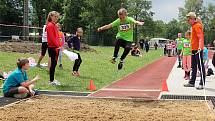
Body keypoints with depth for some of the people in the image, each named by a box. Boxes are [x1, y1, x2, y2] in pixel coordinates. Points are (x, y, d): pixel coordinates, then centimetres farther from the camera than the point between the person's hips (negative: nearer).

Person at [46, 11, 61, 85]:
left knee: (54, 63, 12)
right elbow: (52, 37, -18)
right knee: (53, 63, -6)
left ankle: (52, 79, 19)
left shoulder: (54, 25, 17)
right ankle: (51, 81, 0)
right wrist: (57, 45, -20)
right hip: (52, 47, -9)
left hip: (55, 47, 9)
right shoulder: (50, 25, -11)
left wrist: (59, 45, 12)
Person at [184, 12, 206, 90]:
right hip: (194, 49, 10)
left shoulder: (197, 26, -13)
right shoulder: (194, 26, 17)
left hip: (198, 49, -10)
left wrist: (200, 46, -37)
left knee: (200, 66, -6)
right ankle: (192, 82, 23)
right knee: (193, 67, 15)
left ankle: (202, 84, -2)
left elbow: (200, 37, -24)